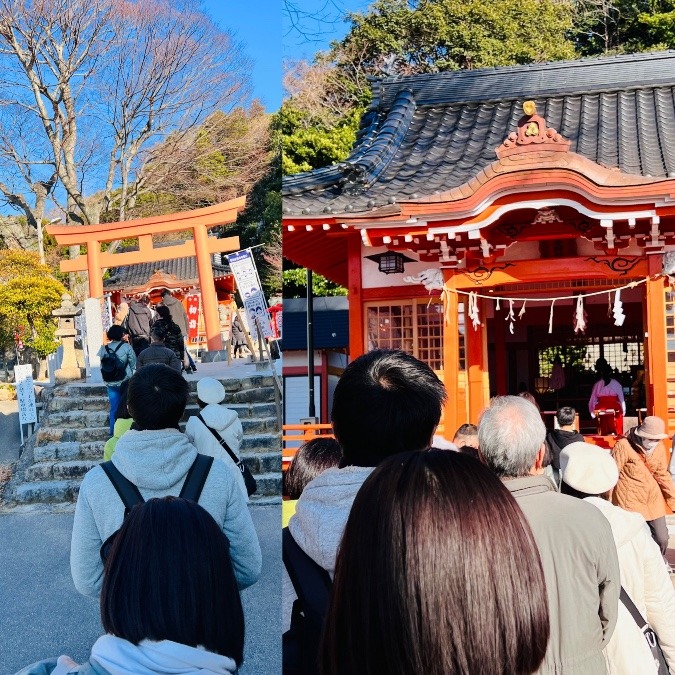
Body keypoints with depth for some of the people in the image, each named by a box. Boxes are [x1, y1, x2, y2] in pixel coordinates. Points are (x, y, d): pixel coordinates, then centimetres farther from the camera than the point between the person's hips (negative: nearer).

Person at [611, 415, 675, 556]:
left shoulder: (659, 447, 1)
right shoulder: (623, 446, -16)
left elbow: (662, 474, 12)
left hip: (653, 500, 6)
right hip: (629, 501, -5)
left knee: (662, 539, 9)